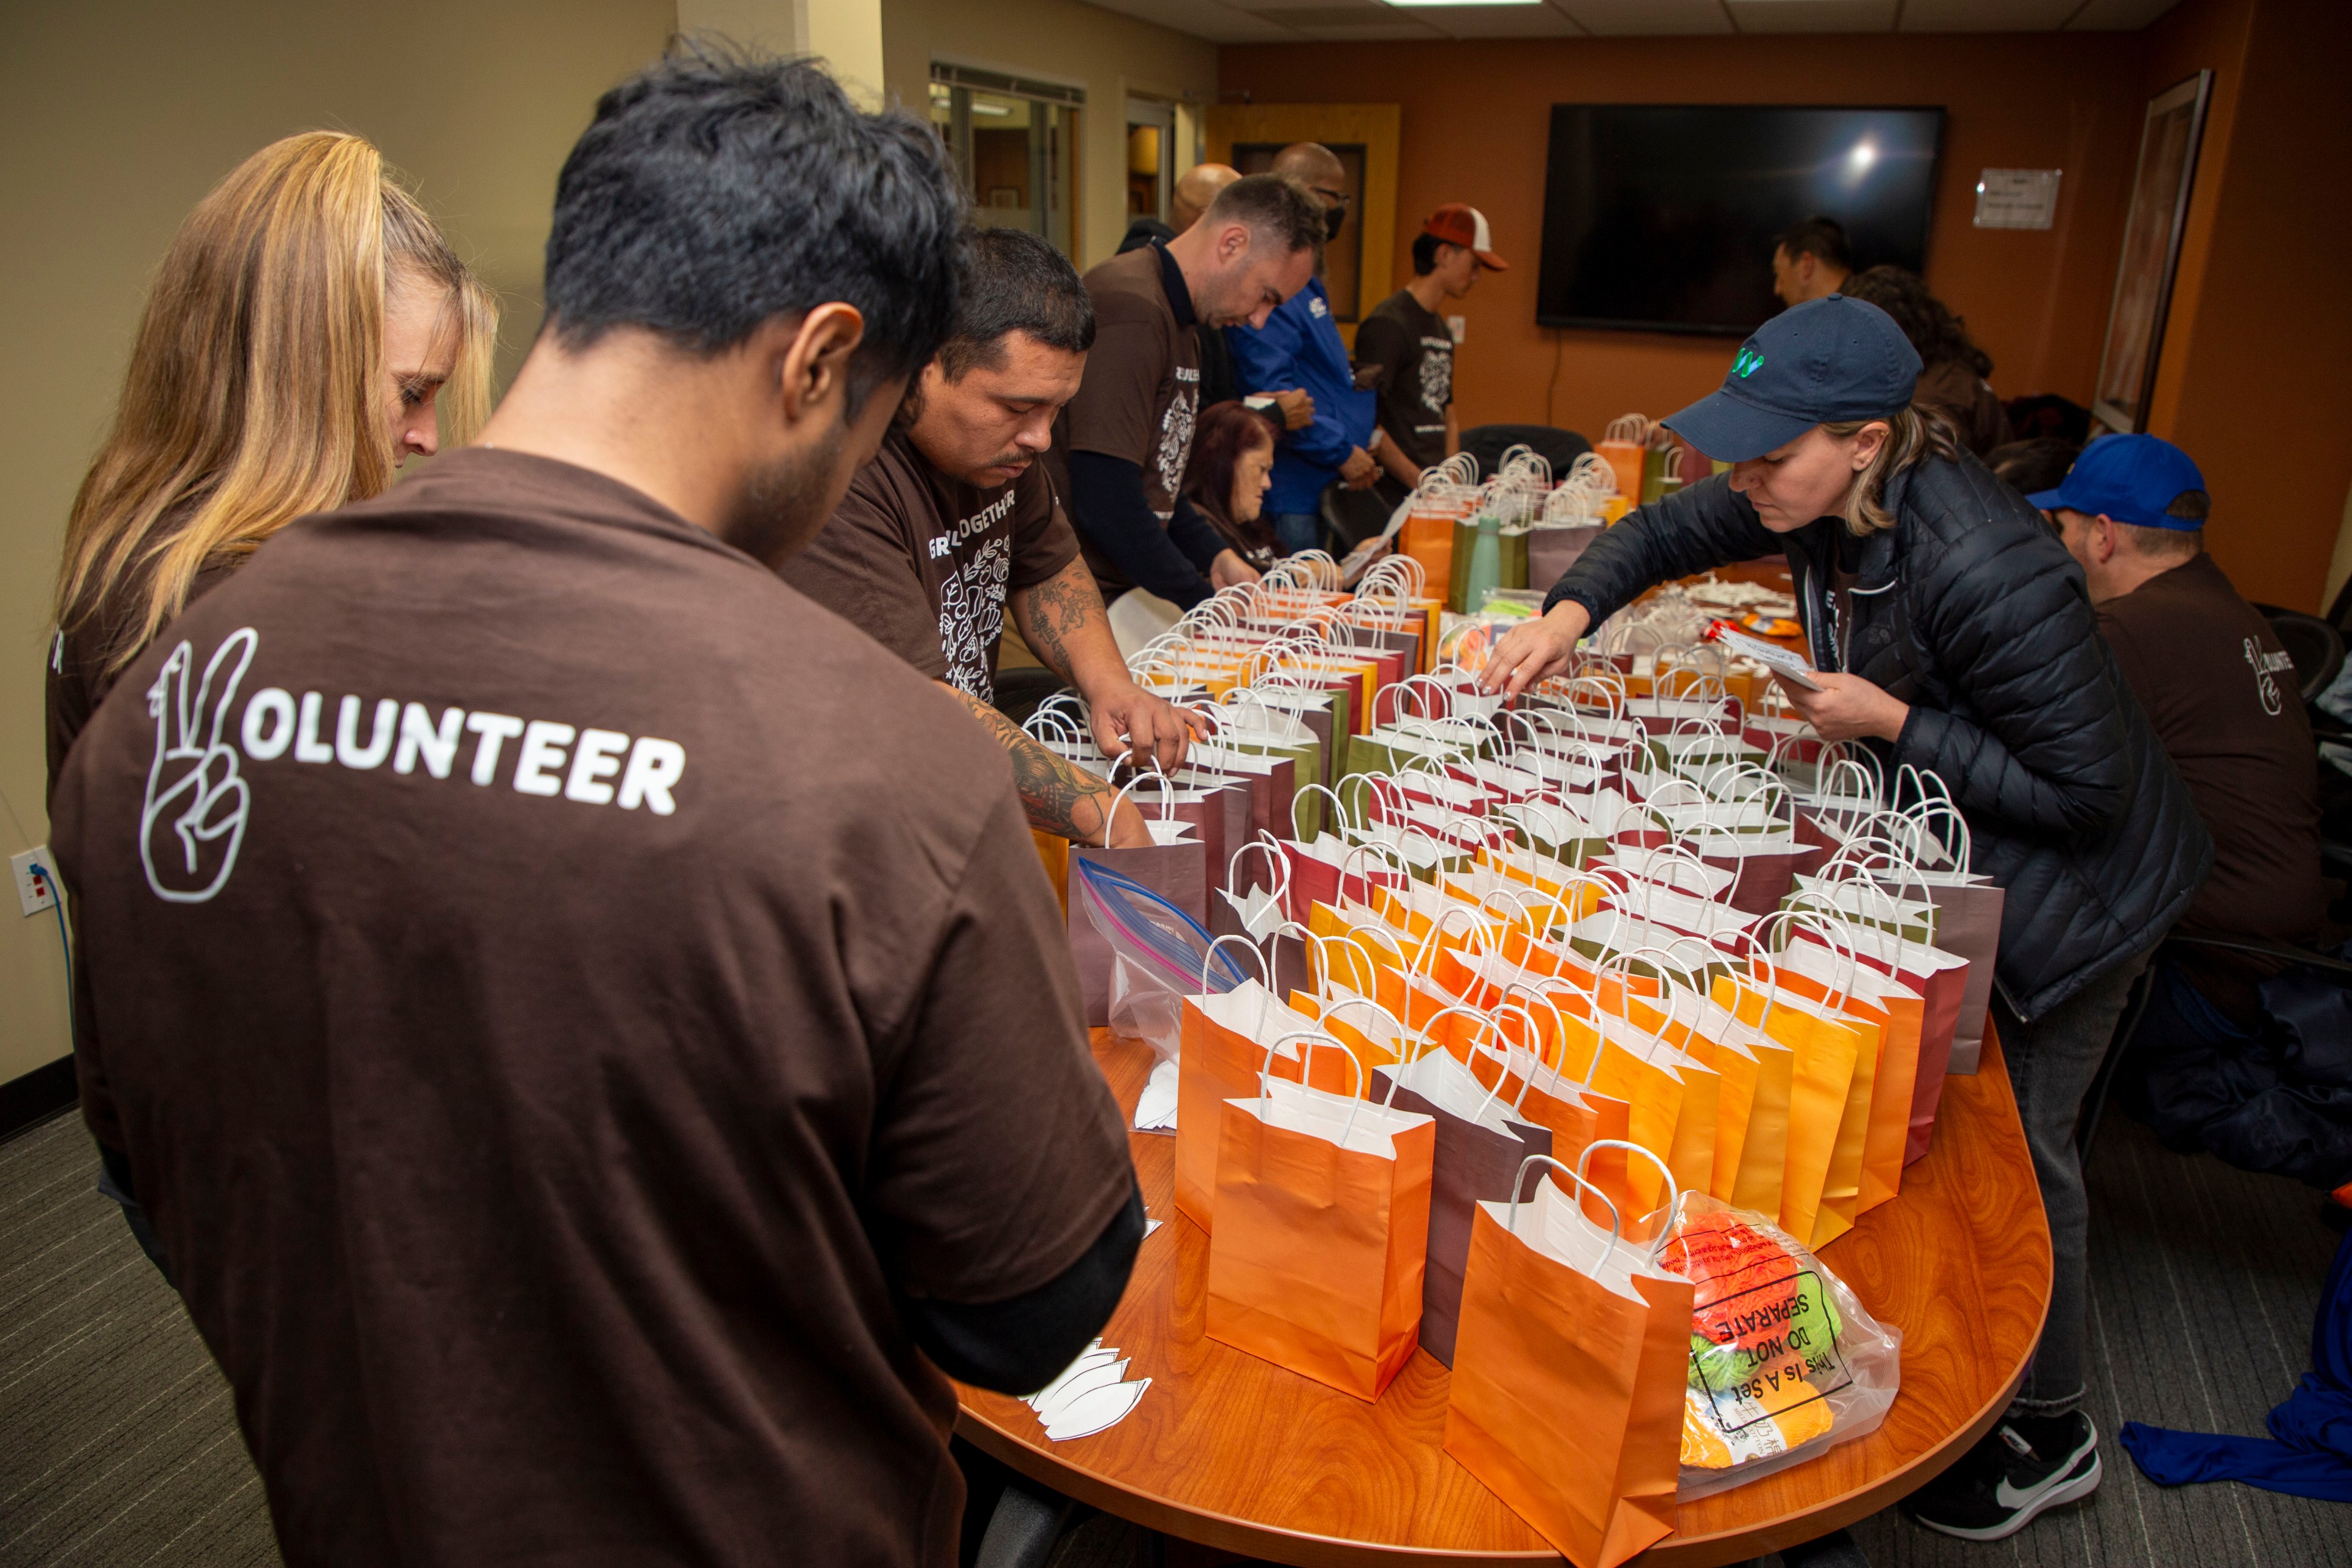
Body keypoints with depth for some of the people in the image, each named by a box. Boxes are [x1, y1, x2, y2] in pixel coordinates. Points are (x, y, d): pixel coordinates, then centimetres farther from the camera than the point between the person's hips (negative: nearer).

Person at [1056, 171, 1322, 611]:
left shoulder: (1174, 320, 17)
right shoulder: (1131, 311, -17)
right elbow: (1105, 500, -23)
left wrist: (1216, 558, 8)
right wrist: (1207, 603, -13)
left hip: (1125, 591, 9)